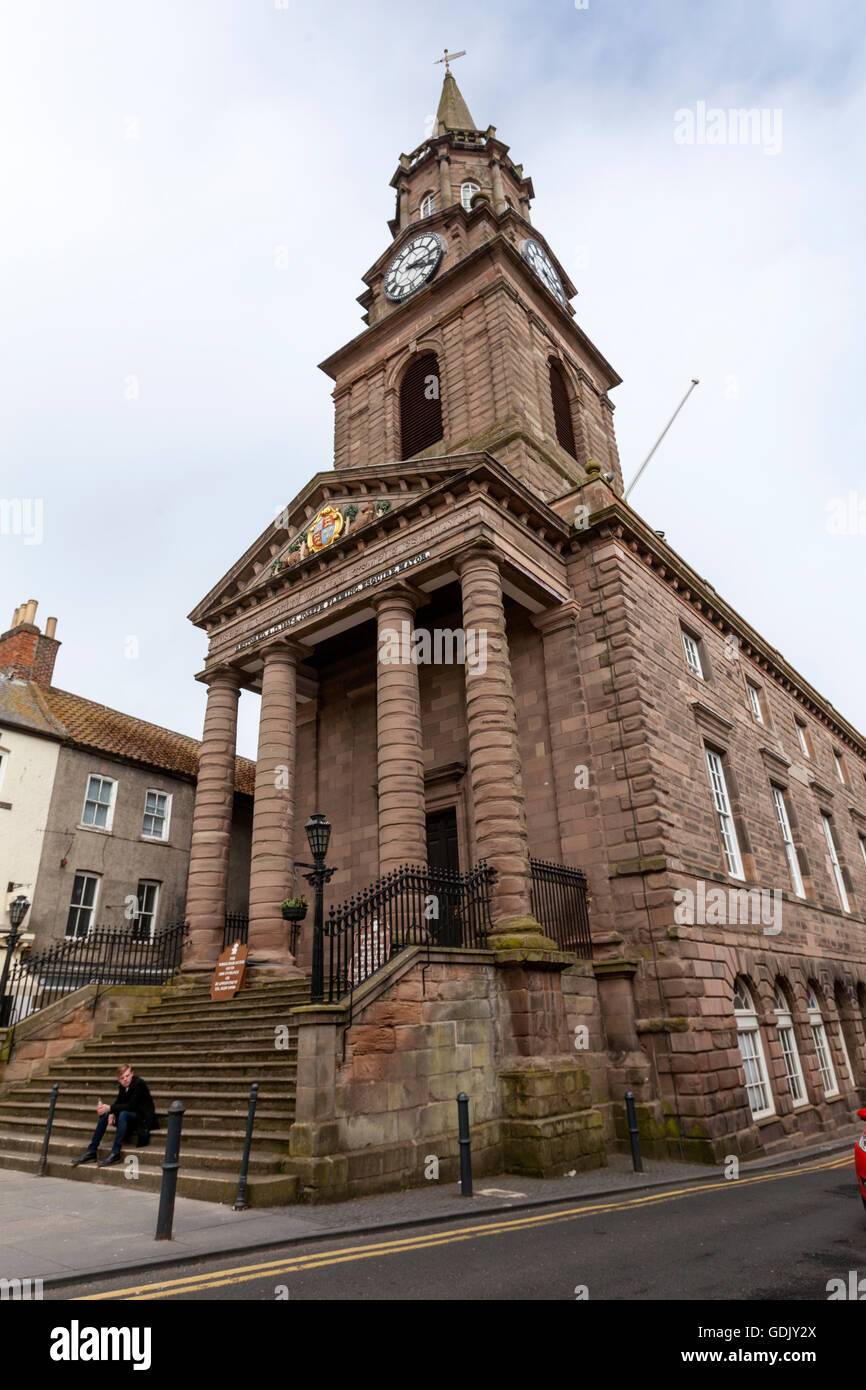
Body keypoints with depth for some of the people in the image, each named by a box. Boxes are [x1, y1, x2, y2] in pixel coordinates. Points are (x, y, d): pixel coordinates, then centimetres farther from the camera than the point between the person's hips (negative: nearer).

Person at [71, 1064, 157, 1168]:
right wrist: (111, 1113, -17)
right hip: (128, 1116, 8)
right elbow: (118, 1102, 5)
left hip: (143, 1118, -8)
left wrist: (110, 1108, -33)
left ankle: (115, 1154, -33)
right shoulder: (122, 1086, 2)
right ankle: (91, 1152, -5)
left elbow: (131, 1105, -28)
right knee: (105, 1114, -6)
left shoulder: (139, 1084, -21)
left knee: (123, 1114, -34)